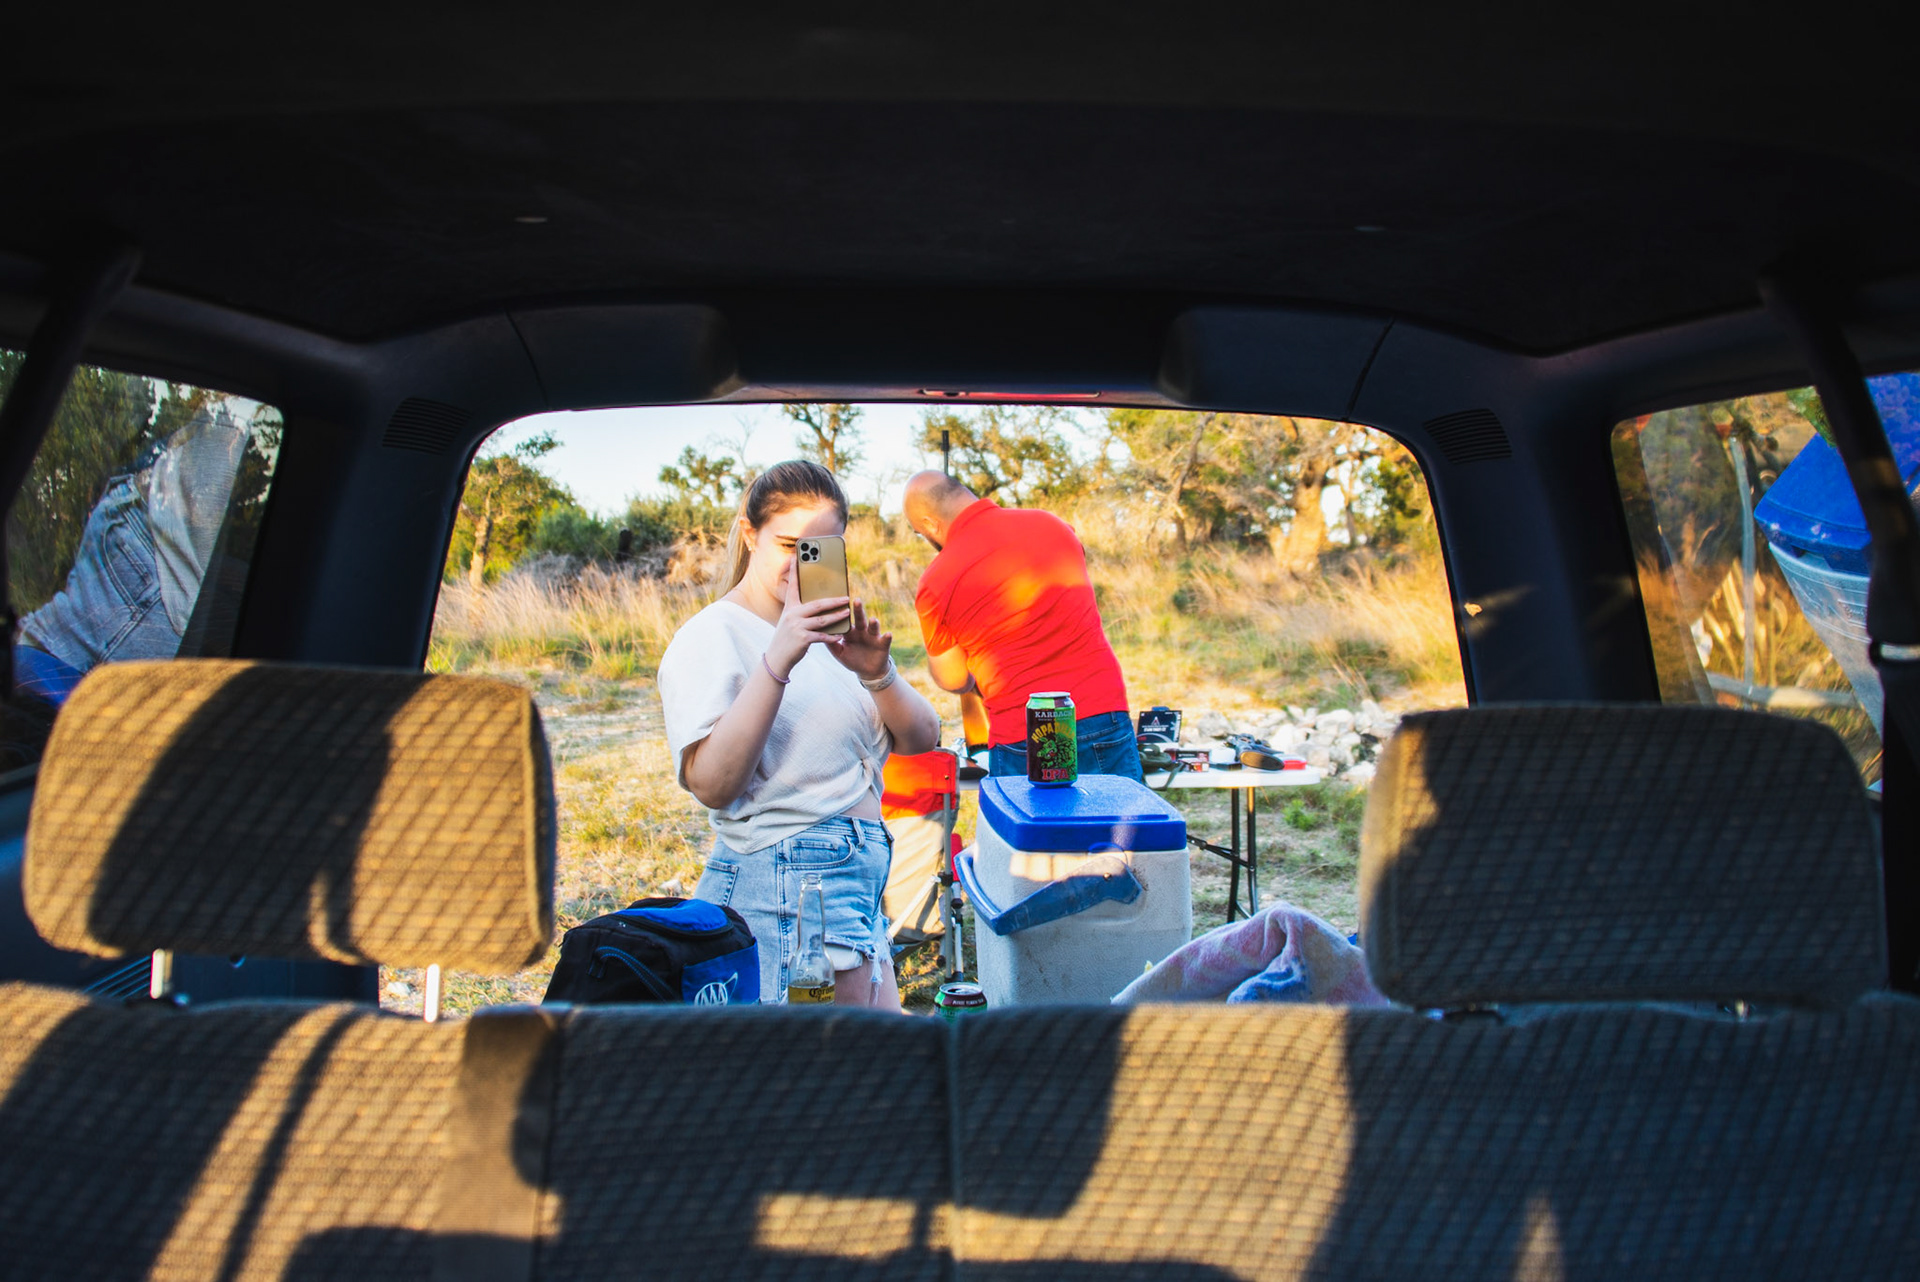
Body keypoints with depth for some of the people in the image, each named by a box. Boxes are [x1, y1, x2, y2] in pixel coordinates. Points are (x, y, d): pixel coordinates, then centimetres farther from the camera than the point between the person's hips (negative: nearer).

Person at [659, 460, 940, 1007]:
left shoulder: (831, 634, 14)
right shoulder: (710, 637, -9)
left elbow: (921, 740, 5)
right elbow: (712, 784, -23)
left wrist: (877, 673, -15)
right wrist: (777, 662, -29)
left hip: (858, 879, 8)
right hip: (785, 882, -8)